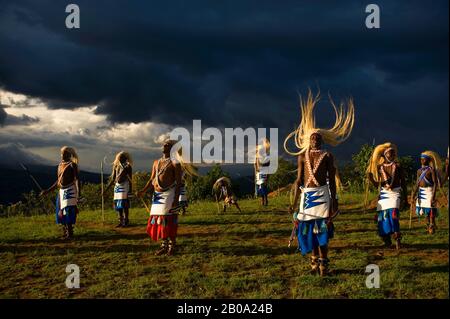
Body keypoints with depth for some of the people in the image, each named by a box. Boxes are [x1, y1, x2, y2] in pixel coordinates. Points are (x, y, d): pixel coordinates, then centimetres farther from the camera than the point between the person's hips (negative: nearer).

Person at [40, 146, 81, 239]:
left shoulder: (72, 165, -7)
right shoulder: (60, 165, 14)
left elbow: (77, 179, -14)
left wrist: (79, 194, -24)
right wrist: (47, 191, 21)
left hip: (70, 191, -8)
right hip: (61, 191, 8)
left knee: (68, 212, -11)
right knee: (61, 213, 8)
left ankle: (70, 234, -6)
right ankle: (65, 233, 17)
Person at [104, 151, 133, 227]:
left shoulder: (128, 167, -1)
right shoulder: (116, 167, 14)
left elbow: (130, 179, -3)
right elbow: (112, 179, 18)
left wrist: (130, 189, -10)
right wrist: (106, 188, 16)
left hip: (125, 186, -6)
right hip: (117, 186, 6)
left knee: (124, 204, -10)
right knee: (118, 204, 4)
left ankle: (126, 220, -5)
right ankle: (121, 221, 9)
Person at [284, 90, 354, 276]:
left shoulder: (327, 156, 3)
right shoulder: (302, 156, 6)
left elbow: (332, 181, 2)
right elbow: (298, 180, 5)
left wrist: (334, 202, -1)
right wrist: (294, 203, 3)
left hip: (322, 195, -1)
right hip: (306, 195, 2)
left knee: (322, 229, 0)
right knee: (308, 229, 4)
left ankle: (324, 263, 6)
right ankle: (315, 261, 12)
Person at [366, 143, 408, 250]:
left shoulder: (397, 166, 3)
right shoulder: (380, 167, 9)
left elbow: (403, 183, 7)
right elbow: (377, 185, 12)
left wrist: (405, 199, 5)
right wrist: (370, 178, -7)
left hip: (395, 193, -3)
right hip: (383, 194, 3)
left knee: (393, 214, -22)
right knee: (382, 217, 0)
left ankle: (397, 238, -14)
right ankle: (387, 241, 16)